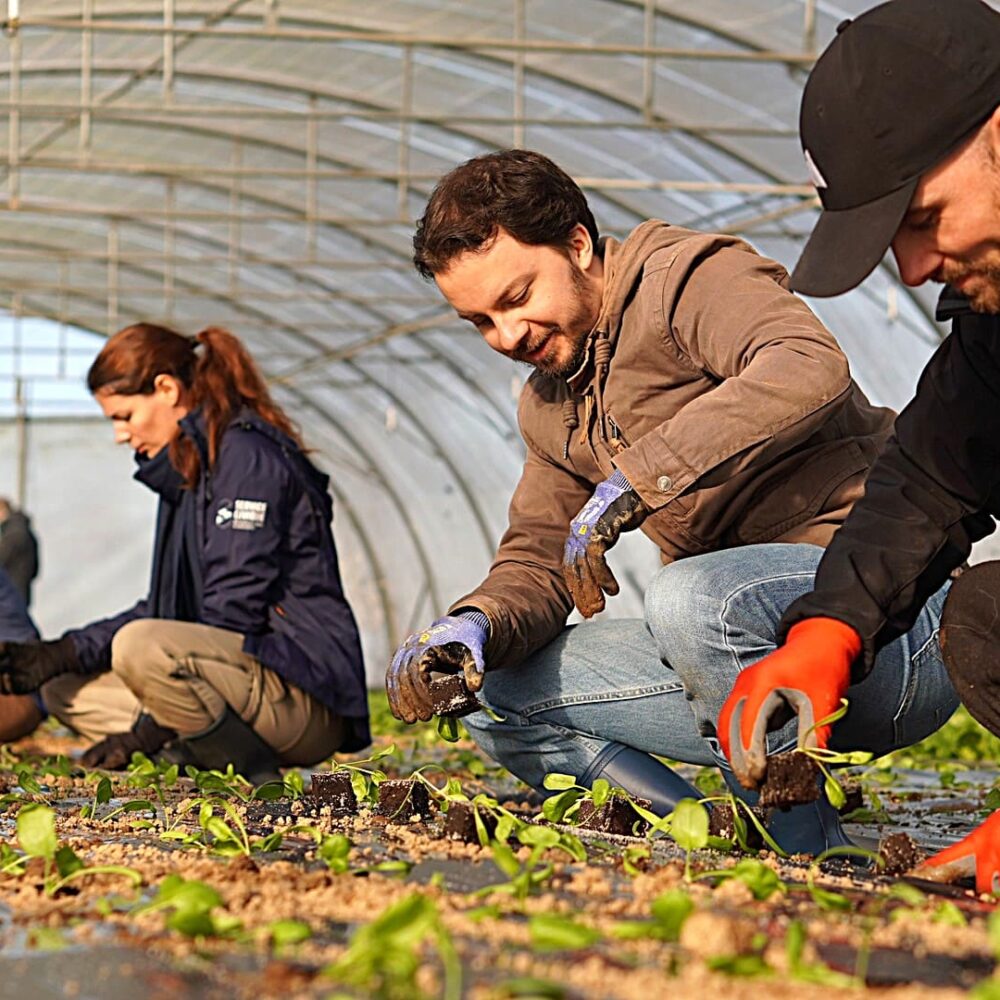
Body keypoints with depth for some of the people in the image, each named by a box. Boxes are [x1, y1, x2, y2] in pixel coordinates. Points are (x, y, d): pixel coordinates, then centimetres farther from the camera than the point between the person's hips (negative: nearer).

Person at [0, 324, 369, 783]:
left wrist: (145, 732, -17)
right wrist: (63, 653, 7)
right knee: (65, 690, 11)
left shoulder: (247, 455, -12)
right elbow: (166, 609, 19)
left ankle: (256, 777, -14)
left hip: (306, 698, -10)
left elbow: (234, 614, -18)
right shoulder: (185, 470, 18)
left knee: (141, 648, -33)